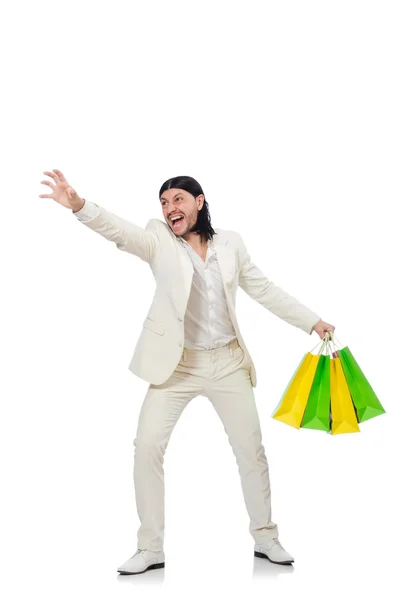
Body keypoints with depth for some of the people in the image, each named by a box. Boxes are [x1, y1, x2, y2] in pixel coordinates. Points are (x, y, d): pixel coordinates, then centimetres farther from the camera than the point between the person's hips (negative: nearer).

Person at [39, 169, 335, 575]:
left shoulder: (230, 243, 3)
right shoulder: (159, 241, -4)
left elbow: (265, 290, 10)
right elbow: (122, 232, -24)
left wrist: (312, 322, 11)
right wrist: (79, 205, -42)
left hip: (228, 362, 2)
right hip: (176, 364, -2)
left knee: (251, 450, 7)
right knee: (147, 447, -8)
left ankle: (265, 538, 26)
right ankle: (151, 548, 6)